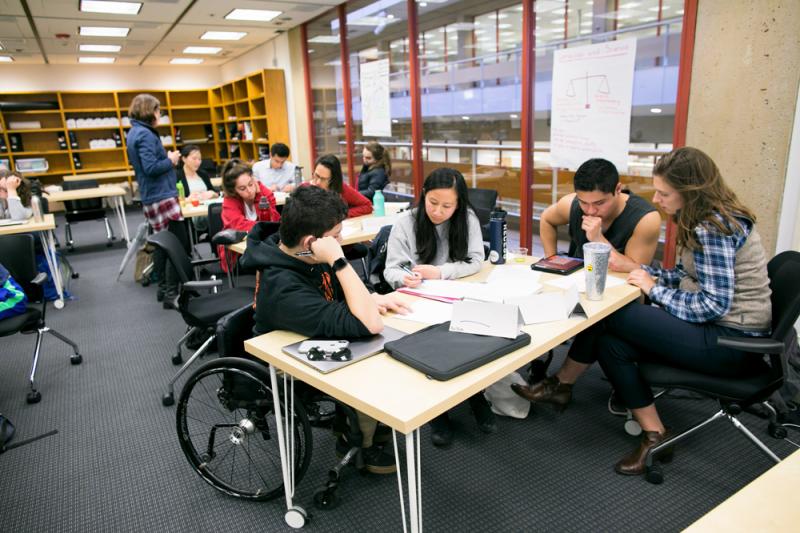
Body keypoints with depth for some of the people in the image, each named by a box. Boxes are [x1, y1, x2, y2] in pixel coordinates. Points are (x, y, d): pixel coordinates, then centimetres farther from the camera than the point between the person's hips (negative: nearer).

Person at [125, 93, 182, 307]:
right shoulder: (145, 134, -16)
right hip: (162, 196, -10)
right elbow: (151, 168, -23)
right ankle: (171, 295, -7)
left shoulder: (135, 132, 15)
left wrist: (167, 157, 11)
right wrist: (171, 160, -8)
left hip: (152, 196, 10)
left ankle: (163, 288, 24)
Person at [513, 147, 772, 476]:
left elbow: (714, 304, -24)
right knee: (610, 343, -4)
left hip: (731, 341, -9)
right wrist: (650, 274, 1)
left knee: (609, 316, -15)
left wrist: (653, 289, -14)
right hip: (720, 327, 9)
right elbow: (692, 276, 15)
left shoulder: (713, 229, -21)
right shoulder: (709, 218, 8)